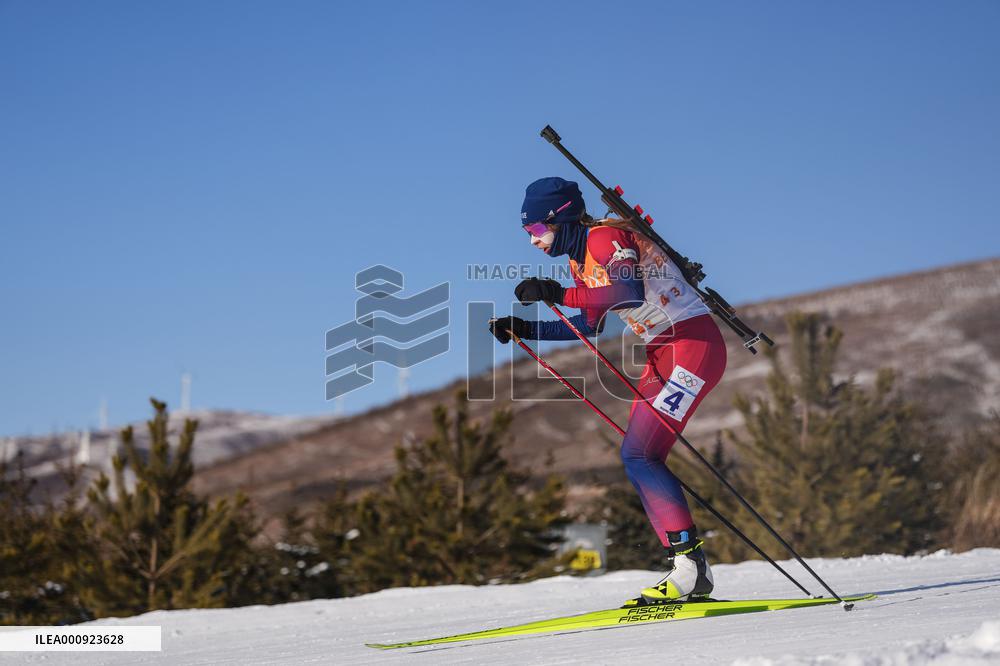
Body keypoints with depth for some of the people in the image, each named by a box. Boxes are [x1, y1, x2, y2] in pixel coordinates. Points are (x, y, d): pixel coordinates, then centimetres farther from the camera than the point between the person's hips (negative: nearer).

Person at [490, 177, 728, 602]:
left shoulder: (605, 239, -14)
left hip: (694, 343, -10)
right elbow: (591, 323, 25)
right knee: (638, 459, 5)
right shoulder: (580, 259, 15)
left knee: (639, 455, -17)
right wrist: (524, 329, 18)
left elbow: (630, 293, -32)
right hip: (664, 353, 10)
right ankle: (690, 572, 5)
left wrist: (558, 295, -32)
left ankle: (690, 561, -19)